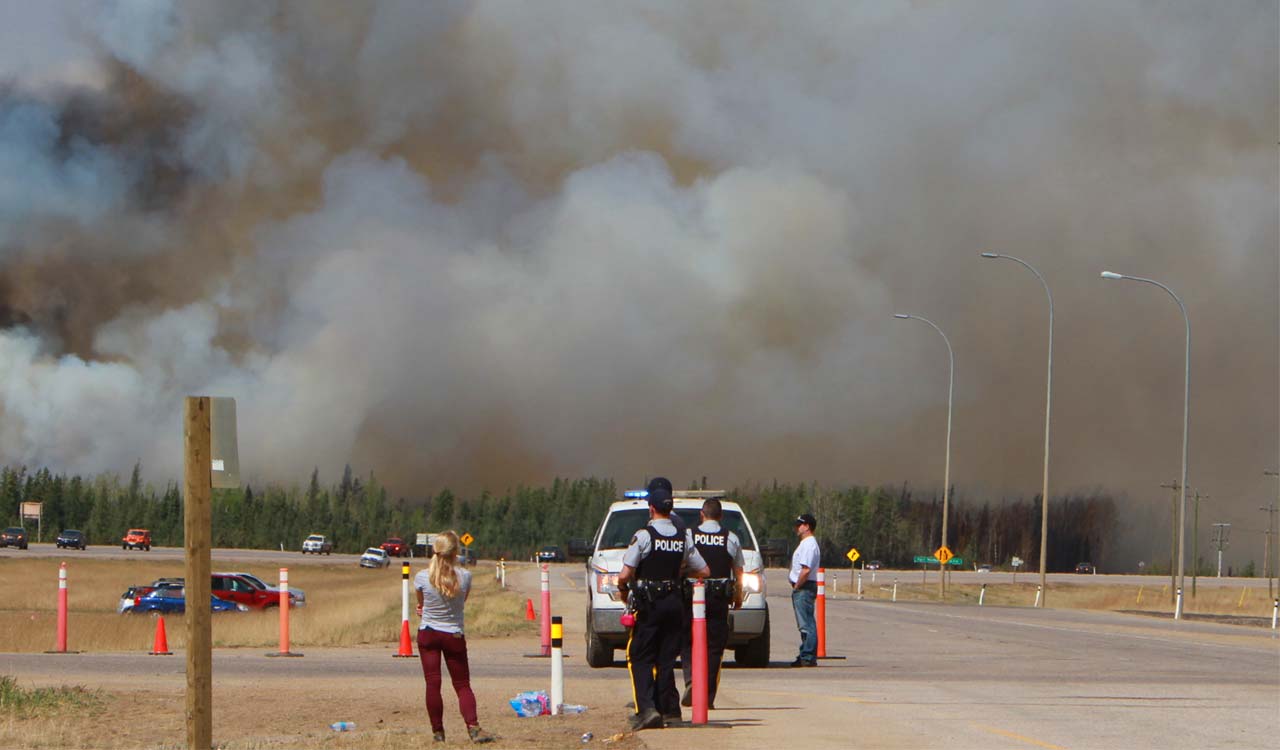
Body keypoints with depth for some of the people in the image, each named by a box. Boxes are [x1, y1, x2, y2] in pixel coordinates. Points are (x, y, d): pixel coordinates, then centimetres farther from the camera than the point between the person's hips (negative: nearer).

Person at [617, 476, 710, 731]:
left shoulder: (644, 536, -11)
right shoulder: (684, 537, 4)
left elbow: (624, 575, -14)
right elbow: (703, 571, 10)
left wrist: (623, 589, 7)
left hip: (648, 605, -5)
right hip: (674, 602, 5)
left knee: (640, 659, 0)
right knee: (666, 659, 13)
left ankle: (646, 708, -15)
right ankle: (669, 710, 12)